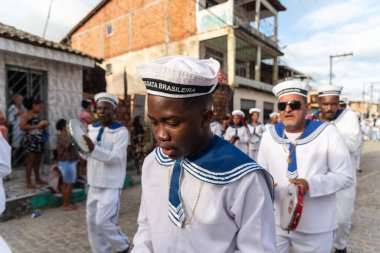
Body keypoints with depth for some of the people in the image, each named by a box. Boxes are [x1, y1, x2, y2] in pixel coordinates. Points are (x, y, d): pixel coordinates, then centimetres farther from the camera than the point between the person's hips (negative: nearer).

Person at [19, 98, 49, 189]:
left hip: (39, 140, 7)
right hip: (31, 140, -7)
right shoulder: (26, 114, -7)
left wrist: (44, 124, 5)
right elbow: (22, 127, -17)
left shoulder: (38, 114, 13)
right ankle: (28, 182, 4)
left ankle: (38, 179, 26)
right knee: (30, 161, -3)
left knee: (37, 161, 15)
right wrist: (37, 126, -18)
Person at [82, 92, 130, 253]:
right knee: (92, 221, 12)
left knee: (103, 221, -7)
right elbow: (87, 155, 14)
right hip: (94, 183, 7)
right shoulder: (92, 128, 8)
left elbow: (115, 157, -20)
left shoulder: (121, 132, -11)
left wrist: (93, 148, -32)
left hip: (111, 184, -6)